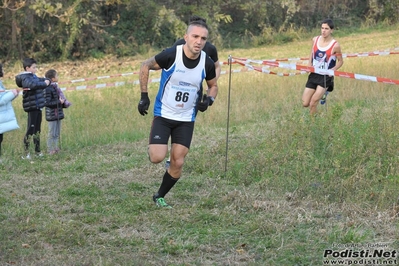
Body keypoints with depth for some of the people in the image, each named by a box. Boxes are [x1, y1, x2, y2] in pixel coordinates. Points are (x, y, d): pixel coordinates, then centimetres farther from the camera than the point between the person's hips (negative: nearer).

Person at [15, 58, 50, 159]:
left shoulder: (34, 76, 13)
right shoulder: (25, 78, -15)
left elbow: (44, 80, 22)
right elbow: (33, 85, -33)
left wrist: (46, 81, 0)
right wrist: (44, 84, -20)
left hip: (38, 107, 9)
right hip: (32, 107, -9)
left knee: (37, 130, 14)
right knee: (30, 130, -7)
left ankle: (37, 150, 23)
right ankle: (26, 153, -3)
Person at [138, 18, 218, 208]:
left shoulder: (207, 64, -10)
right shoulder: (170, 55, -21)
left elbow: (213, 86, 11)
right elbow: (145, 66, -4)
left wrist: (209, 100, -11)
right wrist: (144, 96, -7)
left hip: (186, 119, 3)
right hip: (163, 115, -3)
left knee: (177, 163, -1)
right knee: (157, 158, -16)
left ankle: (159, 196, 22)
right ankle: (154, 147, 22)